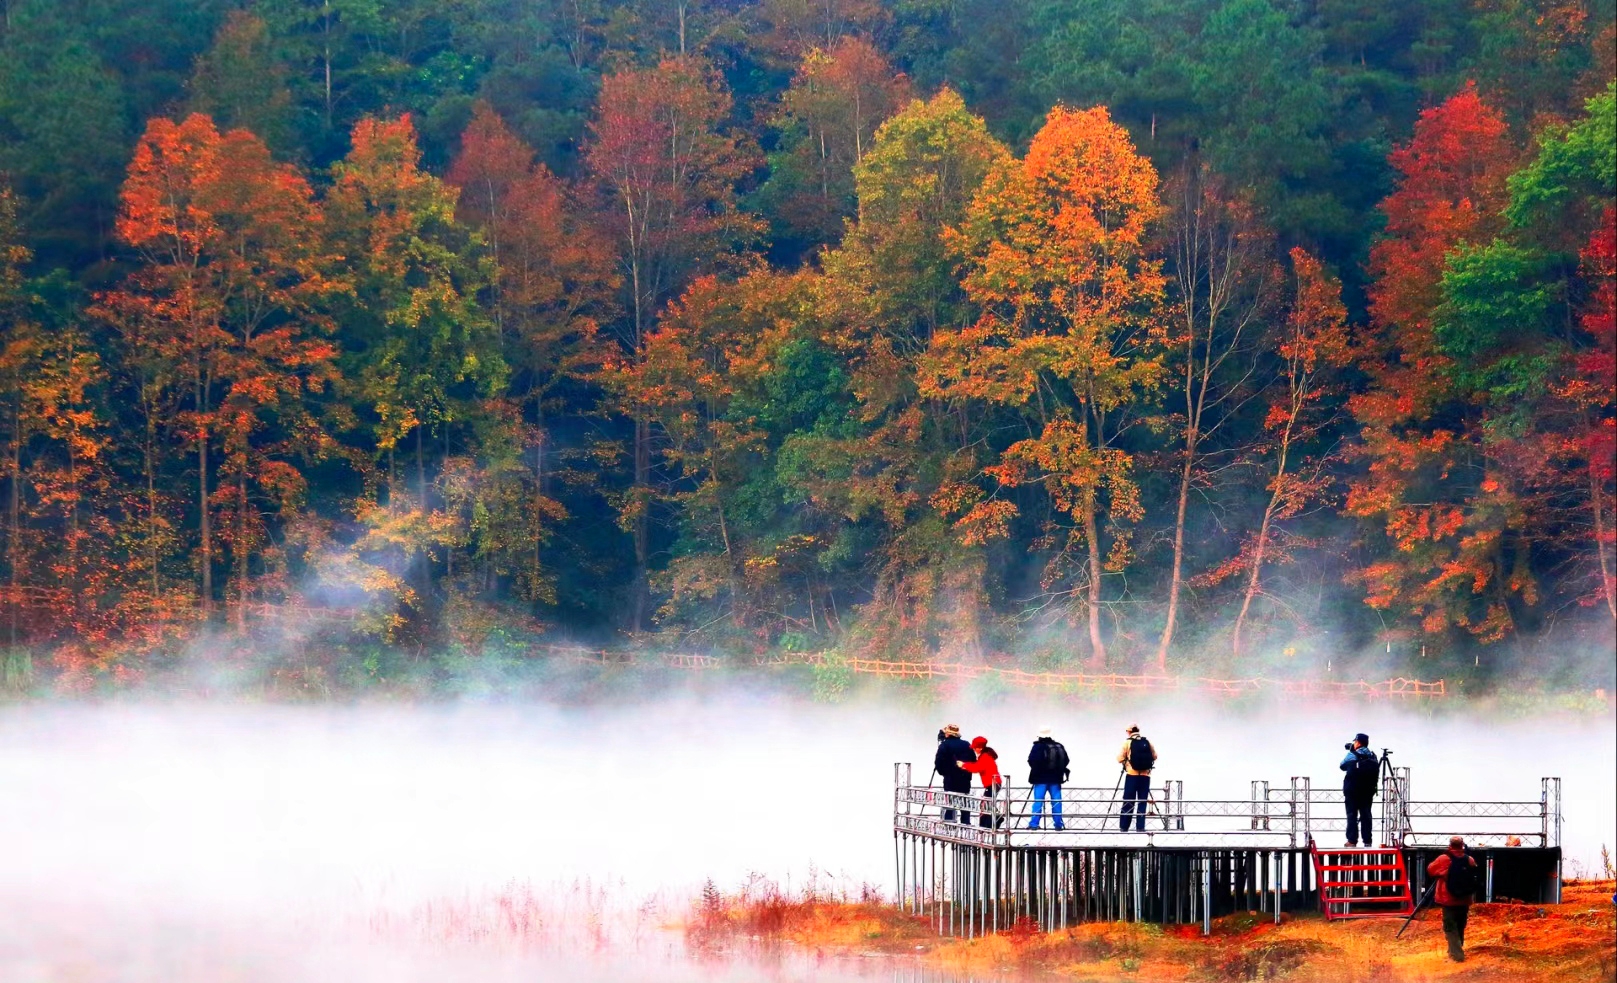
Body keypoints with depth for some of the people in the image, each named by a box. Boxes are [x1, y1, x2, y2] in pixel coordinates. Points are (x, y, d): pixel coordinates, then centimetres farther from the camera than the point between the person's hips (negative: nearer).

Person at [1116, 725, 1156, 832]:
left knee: (1128, 802, 3)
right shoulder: (1147, 742, 4)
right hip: (1145, 775, 2)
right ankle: (1140, 827, -1)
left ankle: (1124, 826, 2)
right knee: (1142, 802, 4)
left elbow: (1120, 759, -4)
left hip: (1132, 775, -2)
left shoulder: (1127, 742, -3)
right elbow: (1154, 756, 9)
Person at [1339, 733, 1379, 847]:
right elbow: (1376, 773, 11)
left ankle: (1352, 840, -6)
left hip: (1352, 790, -4)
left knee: (1352, 815, -1)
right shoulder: (1372, 756, 4)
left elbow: (1343, 766, 6)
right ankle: (1367, 840, 8)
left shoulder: (1352, 755, -9)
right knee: (1366, 815, 9)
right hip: (1368, 790, 4)